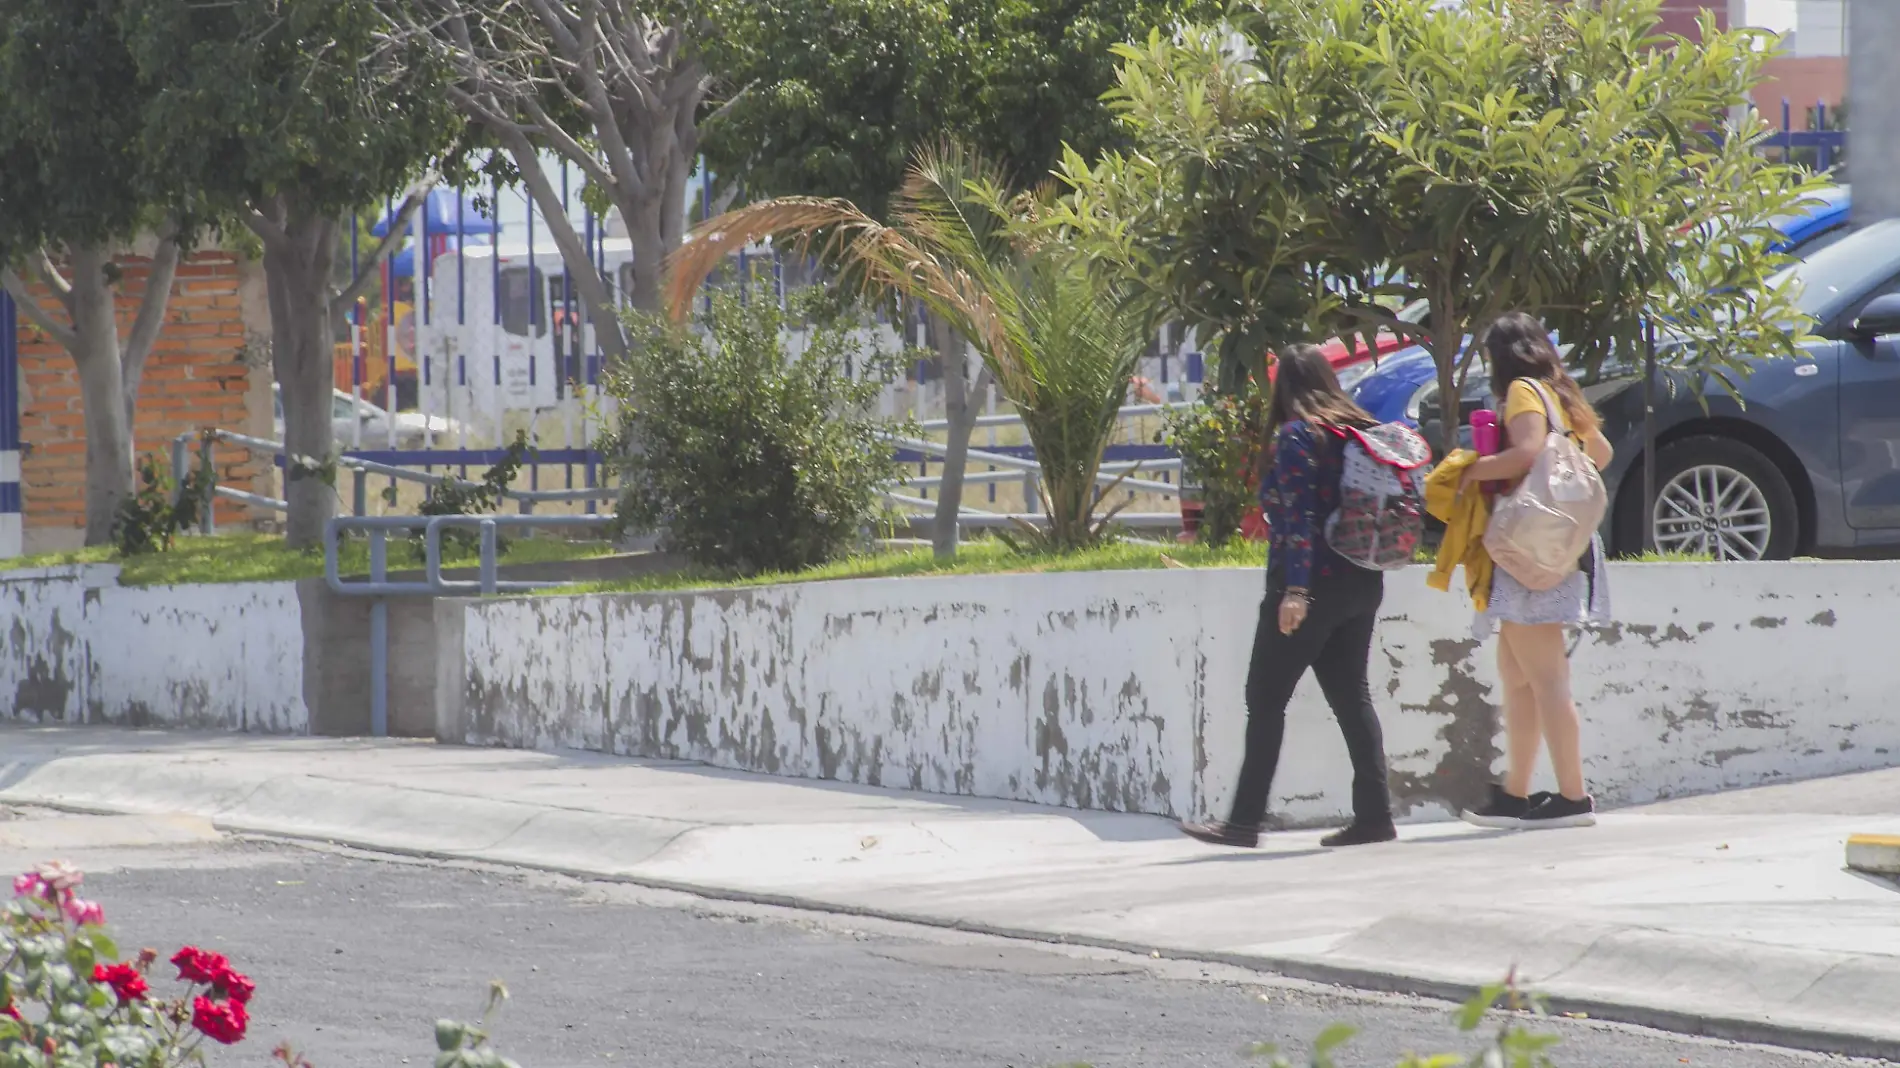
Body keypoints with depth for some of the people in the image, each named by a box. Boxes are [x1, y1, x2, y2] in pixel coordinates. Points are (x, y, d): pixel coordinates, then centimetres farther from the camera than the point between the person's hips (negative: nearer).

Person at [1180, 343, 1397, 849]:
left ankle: (1244, 820, -3)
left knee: (1266, 698, -2)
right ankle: (1374, 814, 4)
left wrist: (1295, 590, -22)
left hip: (1311, 582, -7)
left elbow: (1298, 516, -17)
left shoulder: (1295, 435, -9)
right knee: (1351, 695, 10)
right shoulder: (1360, 430, 12)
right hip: (1362, 583, 7)